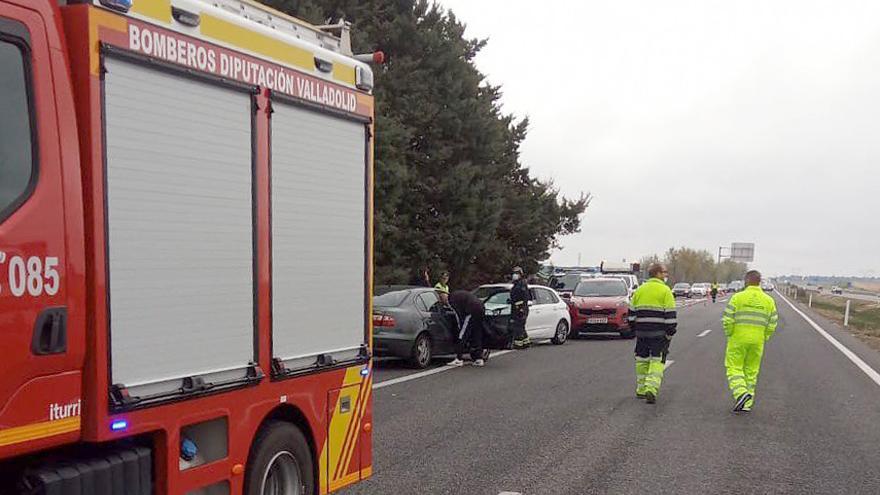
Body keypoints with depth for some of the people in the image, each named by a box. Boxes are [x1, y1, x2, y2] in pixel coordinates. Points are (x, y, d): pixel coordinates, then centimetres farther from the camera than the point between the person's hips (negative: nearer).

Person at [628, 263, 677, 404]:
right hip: (659, 333, -4)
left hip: (641, 333, 4)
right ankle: (651, 389, -14)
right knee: (657, 361, 0)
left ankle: (641, 390, 20)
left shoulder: (639, 290, 9)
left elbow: (632, 313, 12)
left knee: (642, 360, 14)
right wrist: (670, 333, -3)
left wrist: (635, 328, 20)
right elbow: (670, 315, -9)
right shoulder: (665, 291, -6)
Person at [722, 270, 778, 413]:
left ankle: (741, 393, -19)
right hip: (757, 342, 4)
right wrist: (764, 338, 14)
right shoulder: (769, 301, 4)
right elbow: (772, 325, 2)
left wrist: (729, 335, 4)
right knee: (751, 371, 12)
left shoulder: (738, 297, -7)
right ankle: (747, 404, 15)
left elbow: (727, 319, -11)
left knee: (734, 368, 4)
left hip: (738, 340, -3)